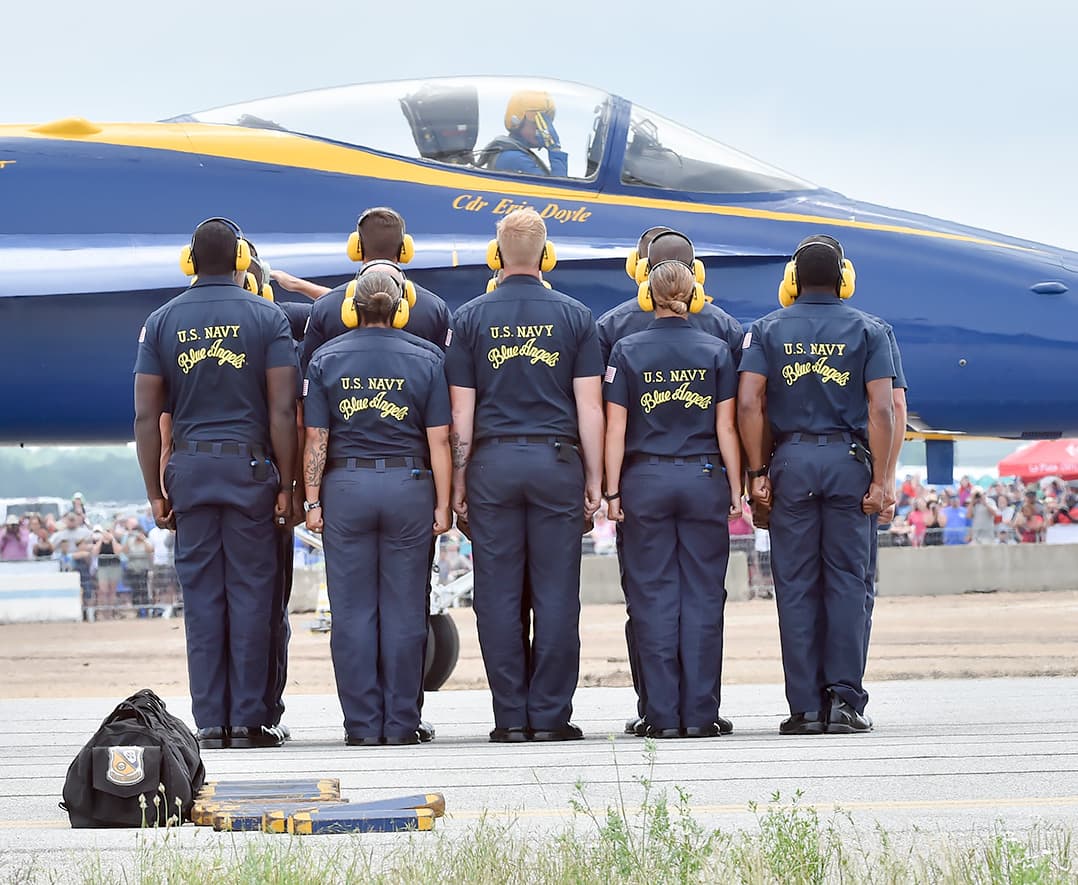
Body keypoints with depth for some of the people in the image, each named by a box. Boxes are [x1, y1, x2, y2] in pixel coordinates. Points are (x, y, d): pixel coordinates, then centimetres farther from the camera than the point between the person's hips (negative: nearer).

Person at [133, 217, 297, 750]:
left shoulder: (162, 322, 6)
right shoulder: (266, 318, 0)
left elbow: (146, 416, 3)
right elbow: (282, 411, -6)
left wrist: (155, 492, 7)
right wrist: (286, 486, -1)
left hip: (188, 467, 2)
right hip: (248, 466, -2)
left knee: (201, 596, 4)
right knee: (250, 592, 1)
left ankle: (209, 722, 3)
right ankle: (247, 720, 0)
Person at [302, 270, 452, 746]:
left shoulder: (326, 359, 2)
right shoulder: (424, 362, 2)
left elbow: (316, 438, -1)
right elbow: (439, 440, -1)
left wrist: (312, 501, 3)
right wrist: (442, 504, 3)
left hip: (345, 489, 0)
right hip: (409, 488, 0)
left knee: (353, 612, 3)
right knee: (404, 610, 4)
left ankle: (363, 724, 3)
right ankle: (401, 723, 5)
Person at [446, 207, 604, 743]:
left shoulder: (471, 318, 3)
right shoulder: (574, 317, 3)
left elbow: (461, 412, 1)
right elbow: (589, 407, 0)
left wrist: (458, 482, 7)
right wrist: (595, 480, 6)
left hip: (493, 461, 0)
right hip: (557, 460, 0)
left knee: (498, 595, 3)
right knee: (556, 593, 2)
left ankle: (511, 718, 3)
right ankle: (550, 716, 1)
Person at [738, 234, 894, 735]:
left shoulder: (768, 330, 5)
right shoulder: (867, 331, 4)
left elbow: (749, 404, -4)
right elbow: (881, 410, -5)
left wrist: (758, 473, -1)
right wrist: (879, 480, -4)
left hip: (790, 459, 0)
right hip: (849, 460, 0)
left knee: (796, 586, 2)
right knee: (846, 581, 3)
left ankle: (806, 707, 1)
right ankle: (844, 698, -4)